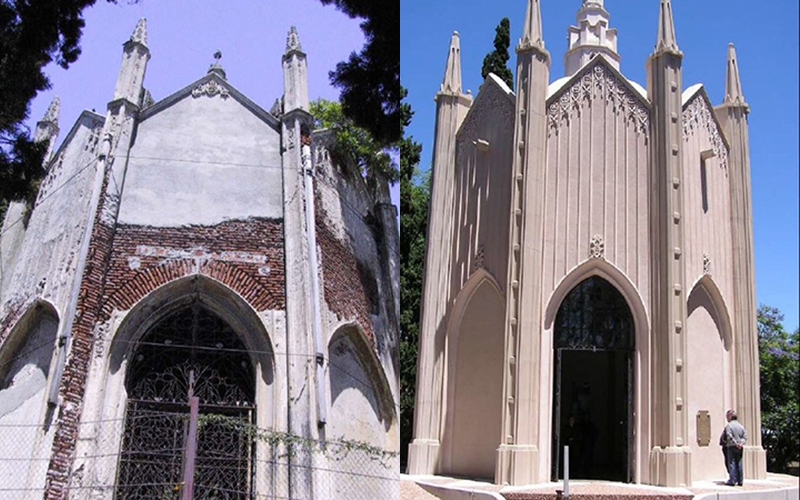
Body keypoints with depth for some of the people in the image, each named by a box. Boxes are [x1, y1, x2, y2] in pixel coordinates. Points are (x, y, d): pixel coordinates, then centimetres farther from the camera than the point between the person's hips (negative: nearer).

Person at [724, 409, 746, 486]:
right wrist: (741, 443, -3)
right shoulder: (741, 426, 11)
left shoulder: (729, 425, -8)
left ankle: (732, 480, -6)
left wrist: (736, 443, -11)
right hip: (740, 448, 5)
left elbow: (730, 437, -17)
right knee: (739, 464, 9)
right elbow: (745, 437, 9)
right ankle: (740, 481, 11)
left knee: (731, 463, -3)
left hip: (732, 447, -5)